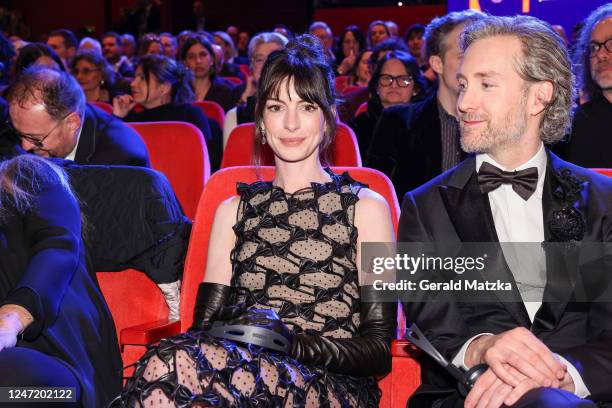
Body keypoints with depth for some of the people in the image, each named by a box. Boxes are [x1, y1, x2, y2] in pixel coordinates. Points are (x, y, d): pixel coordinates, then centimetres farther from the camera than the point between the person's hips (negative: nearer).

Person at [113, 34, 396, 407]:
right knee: (185, 357, -36)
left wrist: (288, 343, -13)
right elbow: (206, 324, 13)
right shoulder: (234, 210, 21)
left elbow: (379, 348, 4)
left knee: (175, 363, -35)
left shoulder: (366, 207, 11)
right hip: (245, 372, 4)